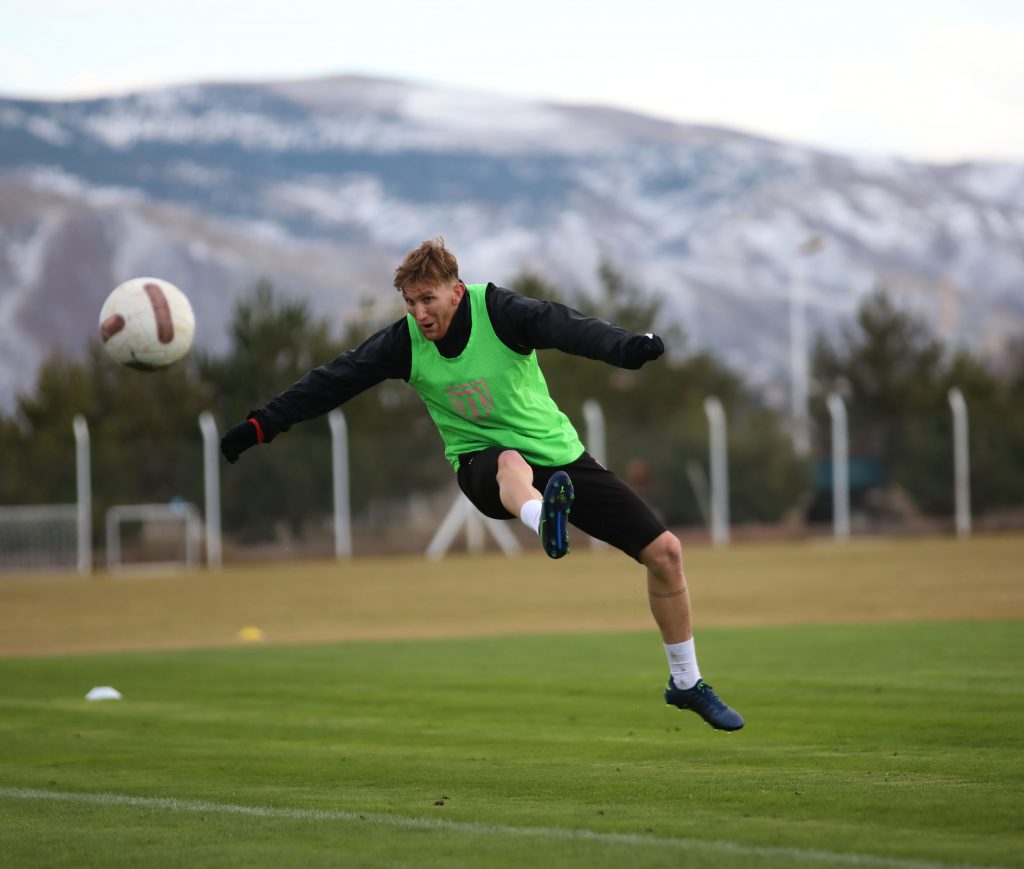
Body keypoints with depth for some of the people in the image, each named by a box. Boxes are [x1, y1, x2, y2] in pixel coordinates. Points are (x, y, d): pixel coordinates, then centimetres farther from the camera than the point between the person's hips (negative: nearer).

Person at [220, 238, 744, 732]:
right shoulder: (405, 342, -9)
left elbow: (563, 327, -34)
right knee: (512, 462, -40)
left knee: (664, 551, -3)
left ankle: (687, 684, 16)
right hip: (481, 464, -1)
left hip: (559, 456, 1)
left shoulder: (496, 310, -17)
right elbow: (333, 382, -3)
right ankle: (545, 524, -77)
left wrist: (625, 348, -52)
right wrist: (259, 426, -7)